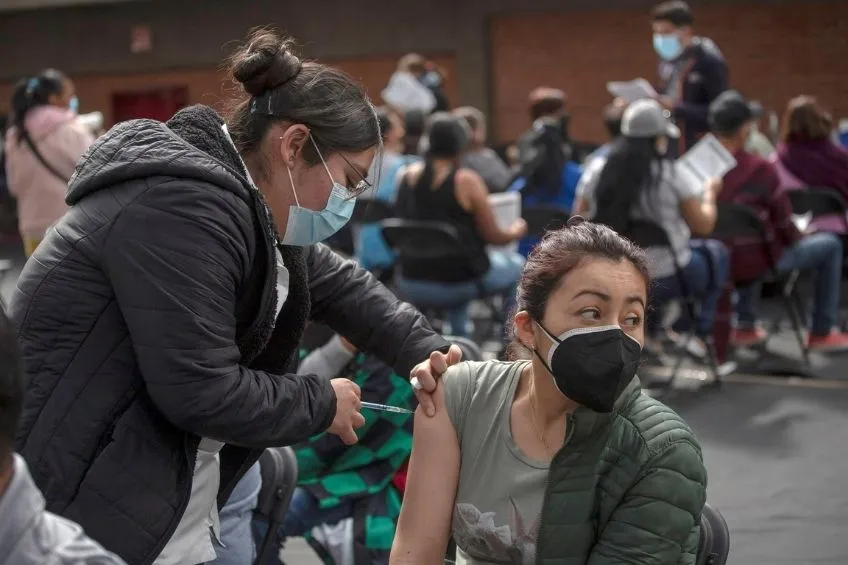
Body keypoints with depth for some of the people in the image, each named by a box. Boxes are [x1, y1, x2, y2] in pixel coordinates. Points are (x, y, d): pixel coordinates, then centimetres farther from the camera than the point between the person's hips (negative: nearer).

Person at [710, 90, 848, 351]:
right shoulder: (759, 168, -20)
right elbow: (782, 217, -9)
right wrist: (797, 238, 15)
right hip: (755, 263, -6)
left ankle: (745, 326, 35)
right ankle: (822, 333, 18)